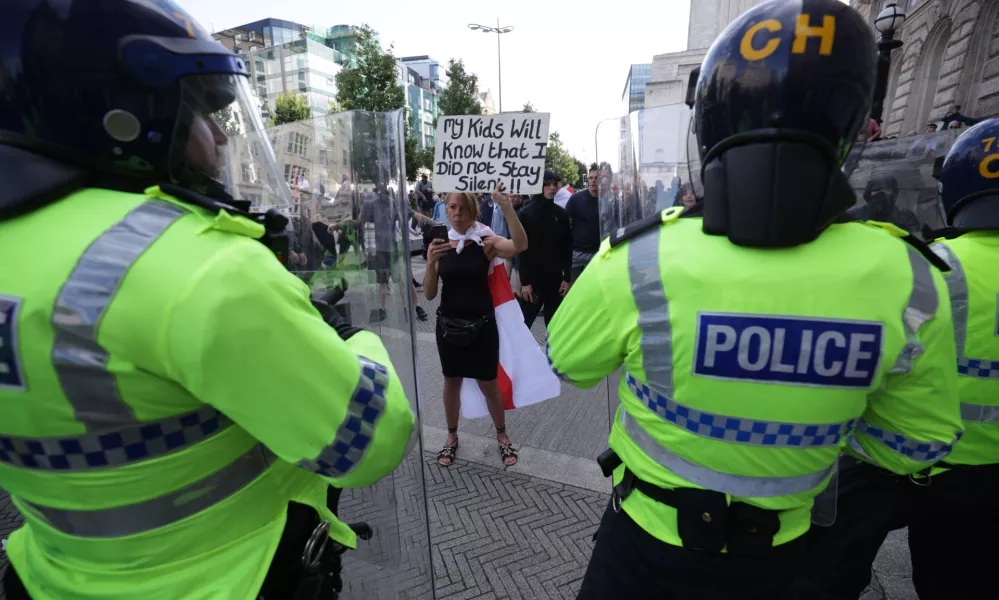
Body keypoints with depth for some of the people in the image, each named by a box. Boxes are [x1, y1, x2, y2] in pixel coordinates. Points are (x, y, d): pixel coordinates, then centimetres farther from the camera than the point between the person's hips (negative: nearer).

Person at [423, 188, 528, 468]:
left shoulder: (486, 242, -8)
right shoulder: (440, 245, 0)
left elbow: (520, 246, -29)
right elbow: (429, 294, -3)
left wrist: (507, 207, -39)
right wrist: (431, 263, -19)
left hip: (482, 325, -2)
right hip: (448, 325, 3)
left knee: (488, 384, 10)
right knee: (451, 381, 17)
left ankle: (502, 436, 34)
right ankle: (452, 436, 38)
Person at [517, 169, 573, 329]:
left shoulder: (561, 213, 7)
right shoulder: (526, 213, -3)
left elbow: (567, 248, 7)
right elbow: (521, 249, -7)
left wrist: (567, 278, 1)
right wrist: (525, 281, -12)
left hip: (556, 280, 3)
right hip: (532, 280, -3)